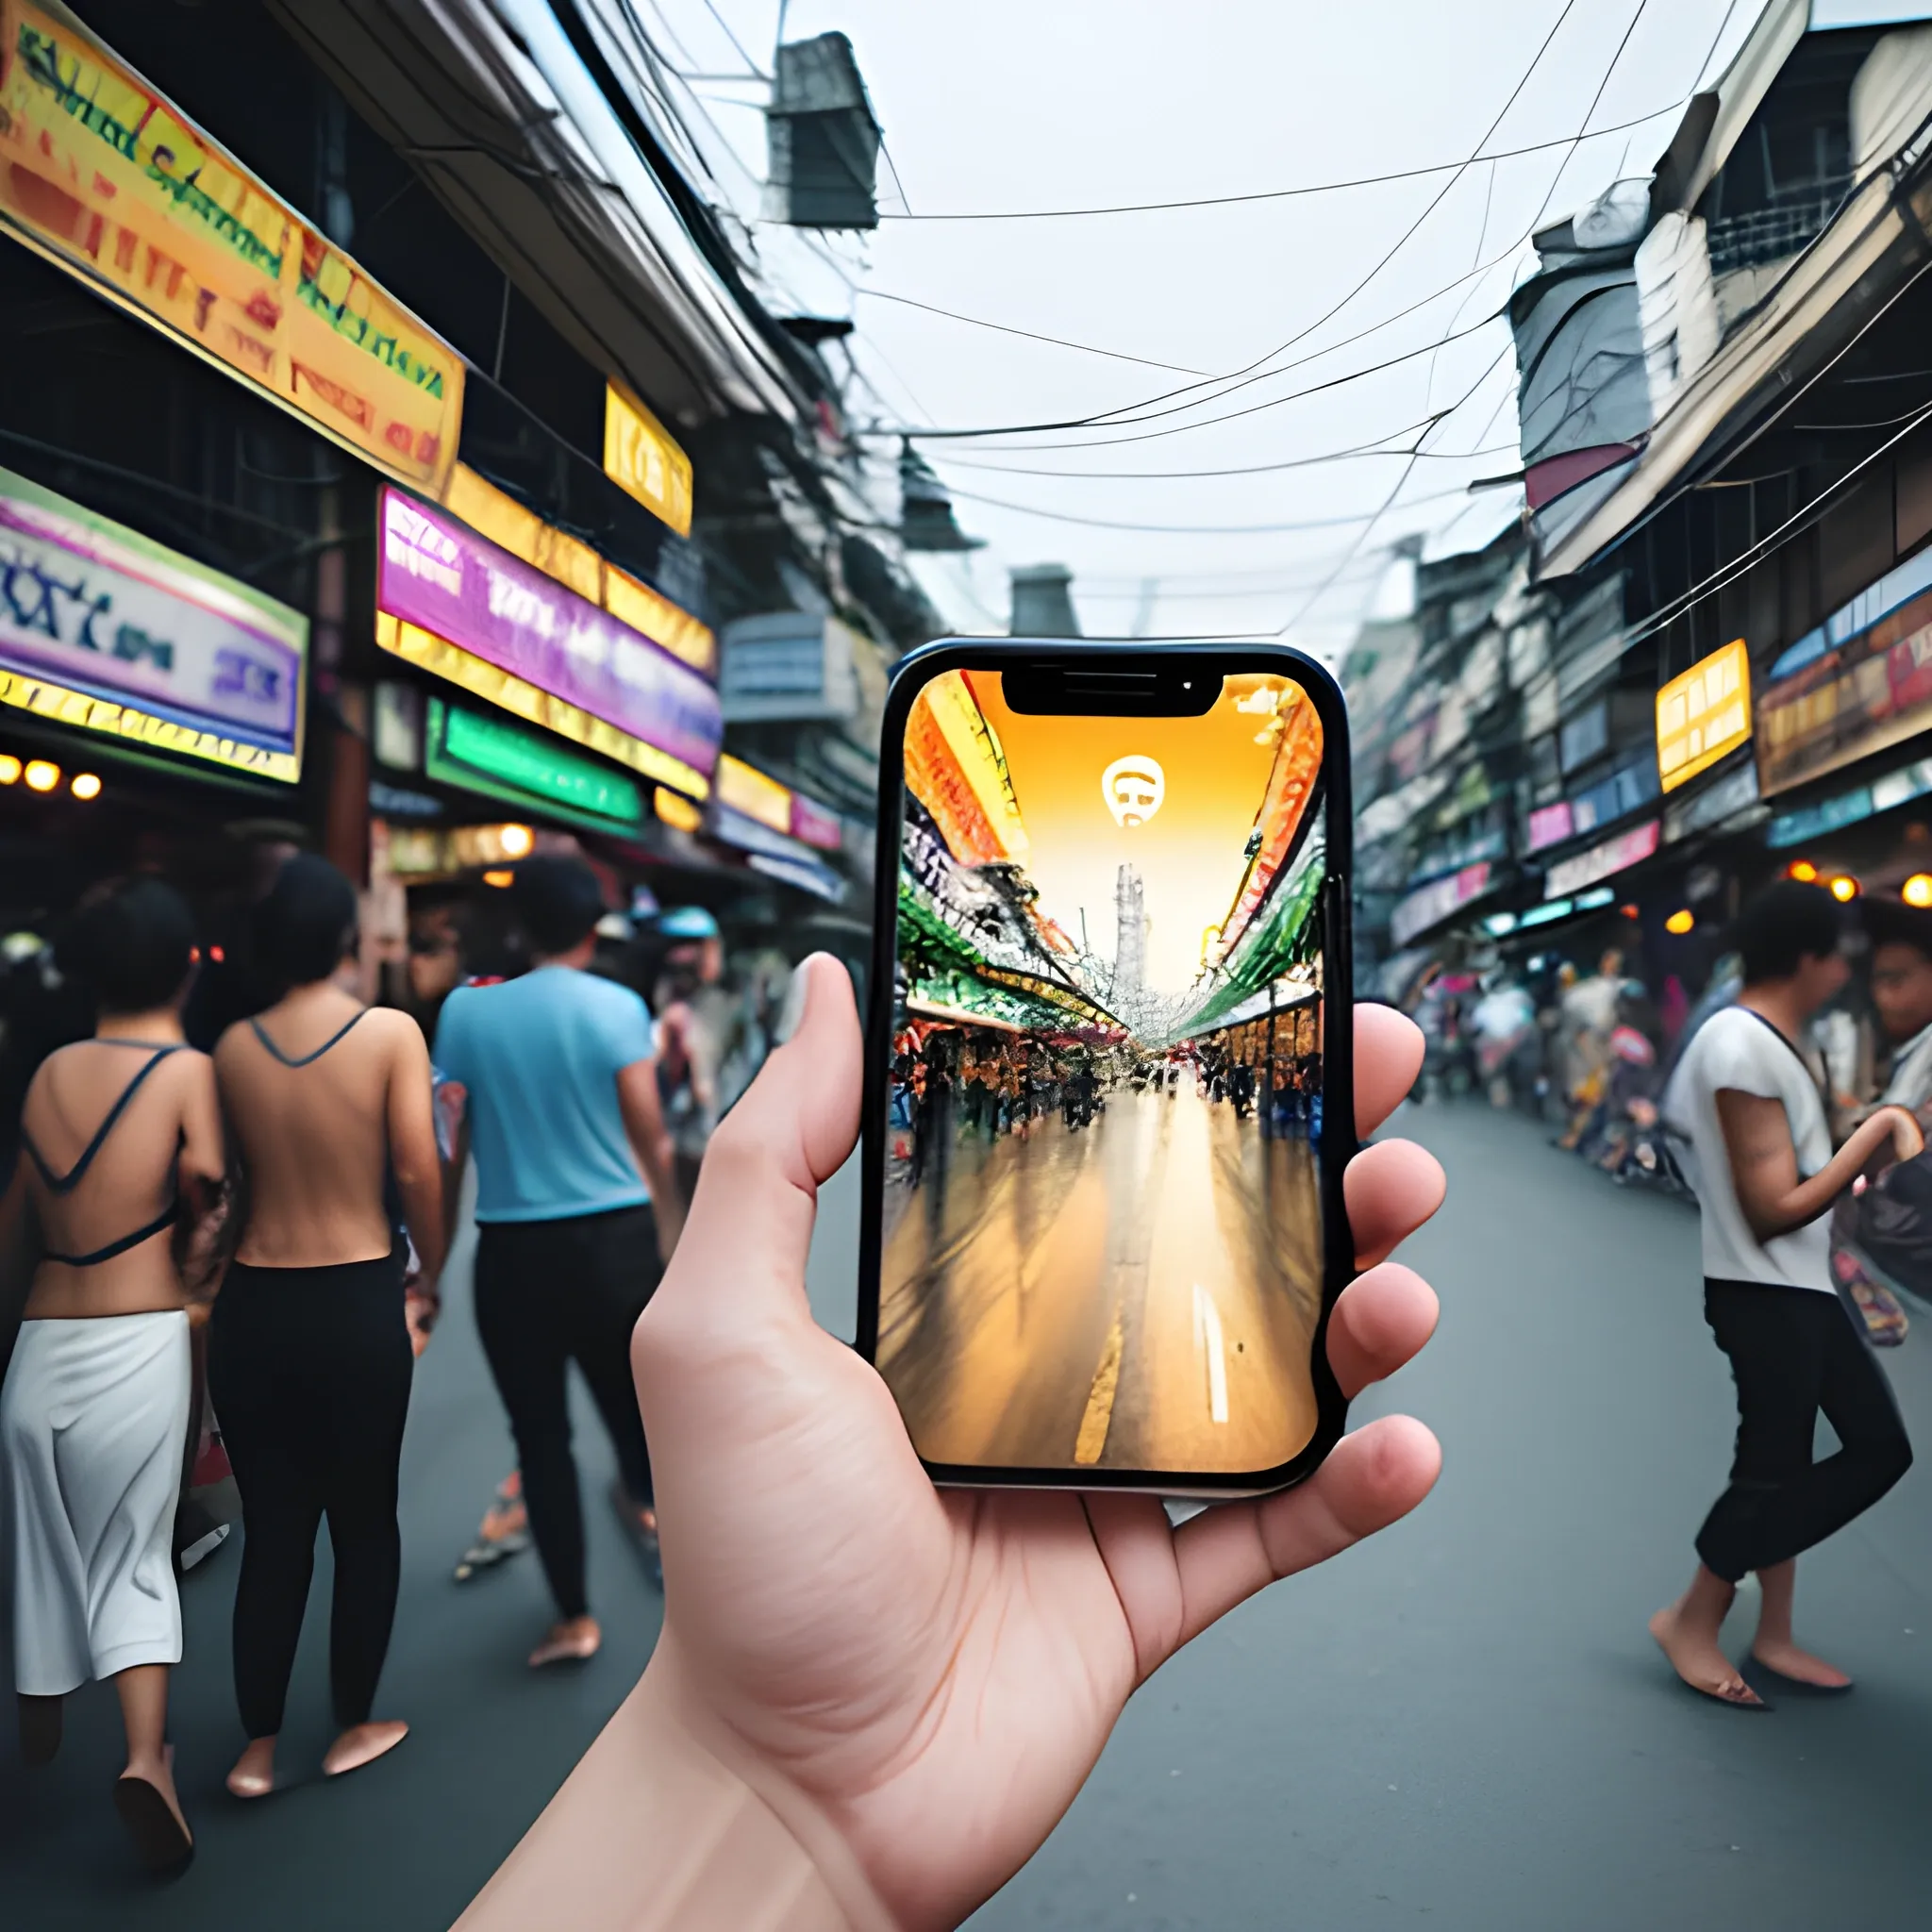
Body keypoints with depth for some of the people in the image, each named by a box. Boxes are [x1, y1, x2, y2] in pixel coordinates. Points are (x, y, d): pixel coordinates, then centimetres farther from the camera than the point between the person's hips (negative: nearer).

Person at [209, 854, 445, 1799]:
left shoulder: (234, 1046, 0)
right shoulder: (392, 1031, -10)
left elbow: (224, 1176, 2)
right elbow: (417, 1172, -13)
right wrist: (429, 1273, 2)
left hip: (253, 1303, 3)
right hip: (357, 1302, -3)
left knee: (272, 1526, 14)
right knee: (364, 1521, 14)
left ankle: (258, 1746, 24)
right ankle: (355, 1726, 28)